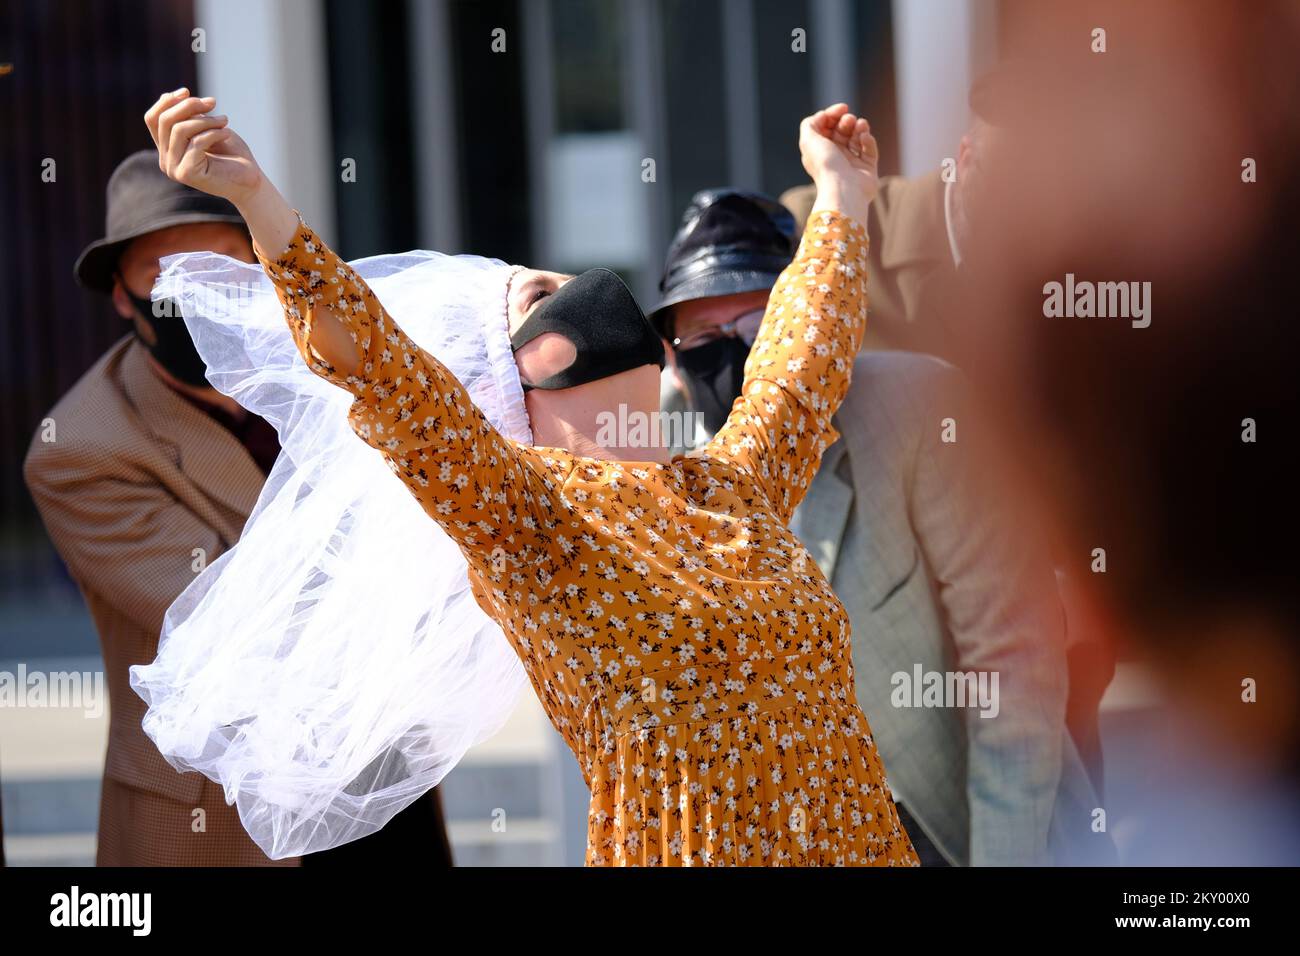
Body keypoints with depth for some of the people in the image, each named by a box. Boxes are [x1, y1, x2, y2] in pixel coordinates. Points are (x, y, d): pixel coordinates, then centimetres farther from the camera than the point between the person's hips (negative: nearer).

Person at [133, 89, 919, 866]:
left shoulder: (728, 486, 13)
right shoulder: (518, 507, -5)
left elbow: (805, 356, 31)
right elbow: (383, 370, -19)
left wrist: (841, 193, 42)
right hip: (687, 847, -6)